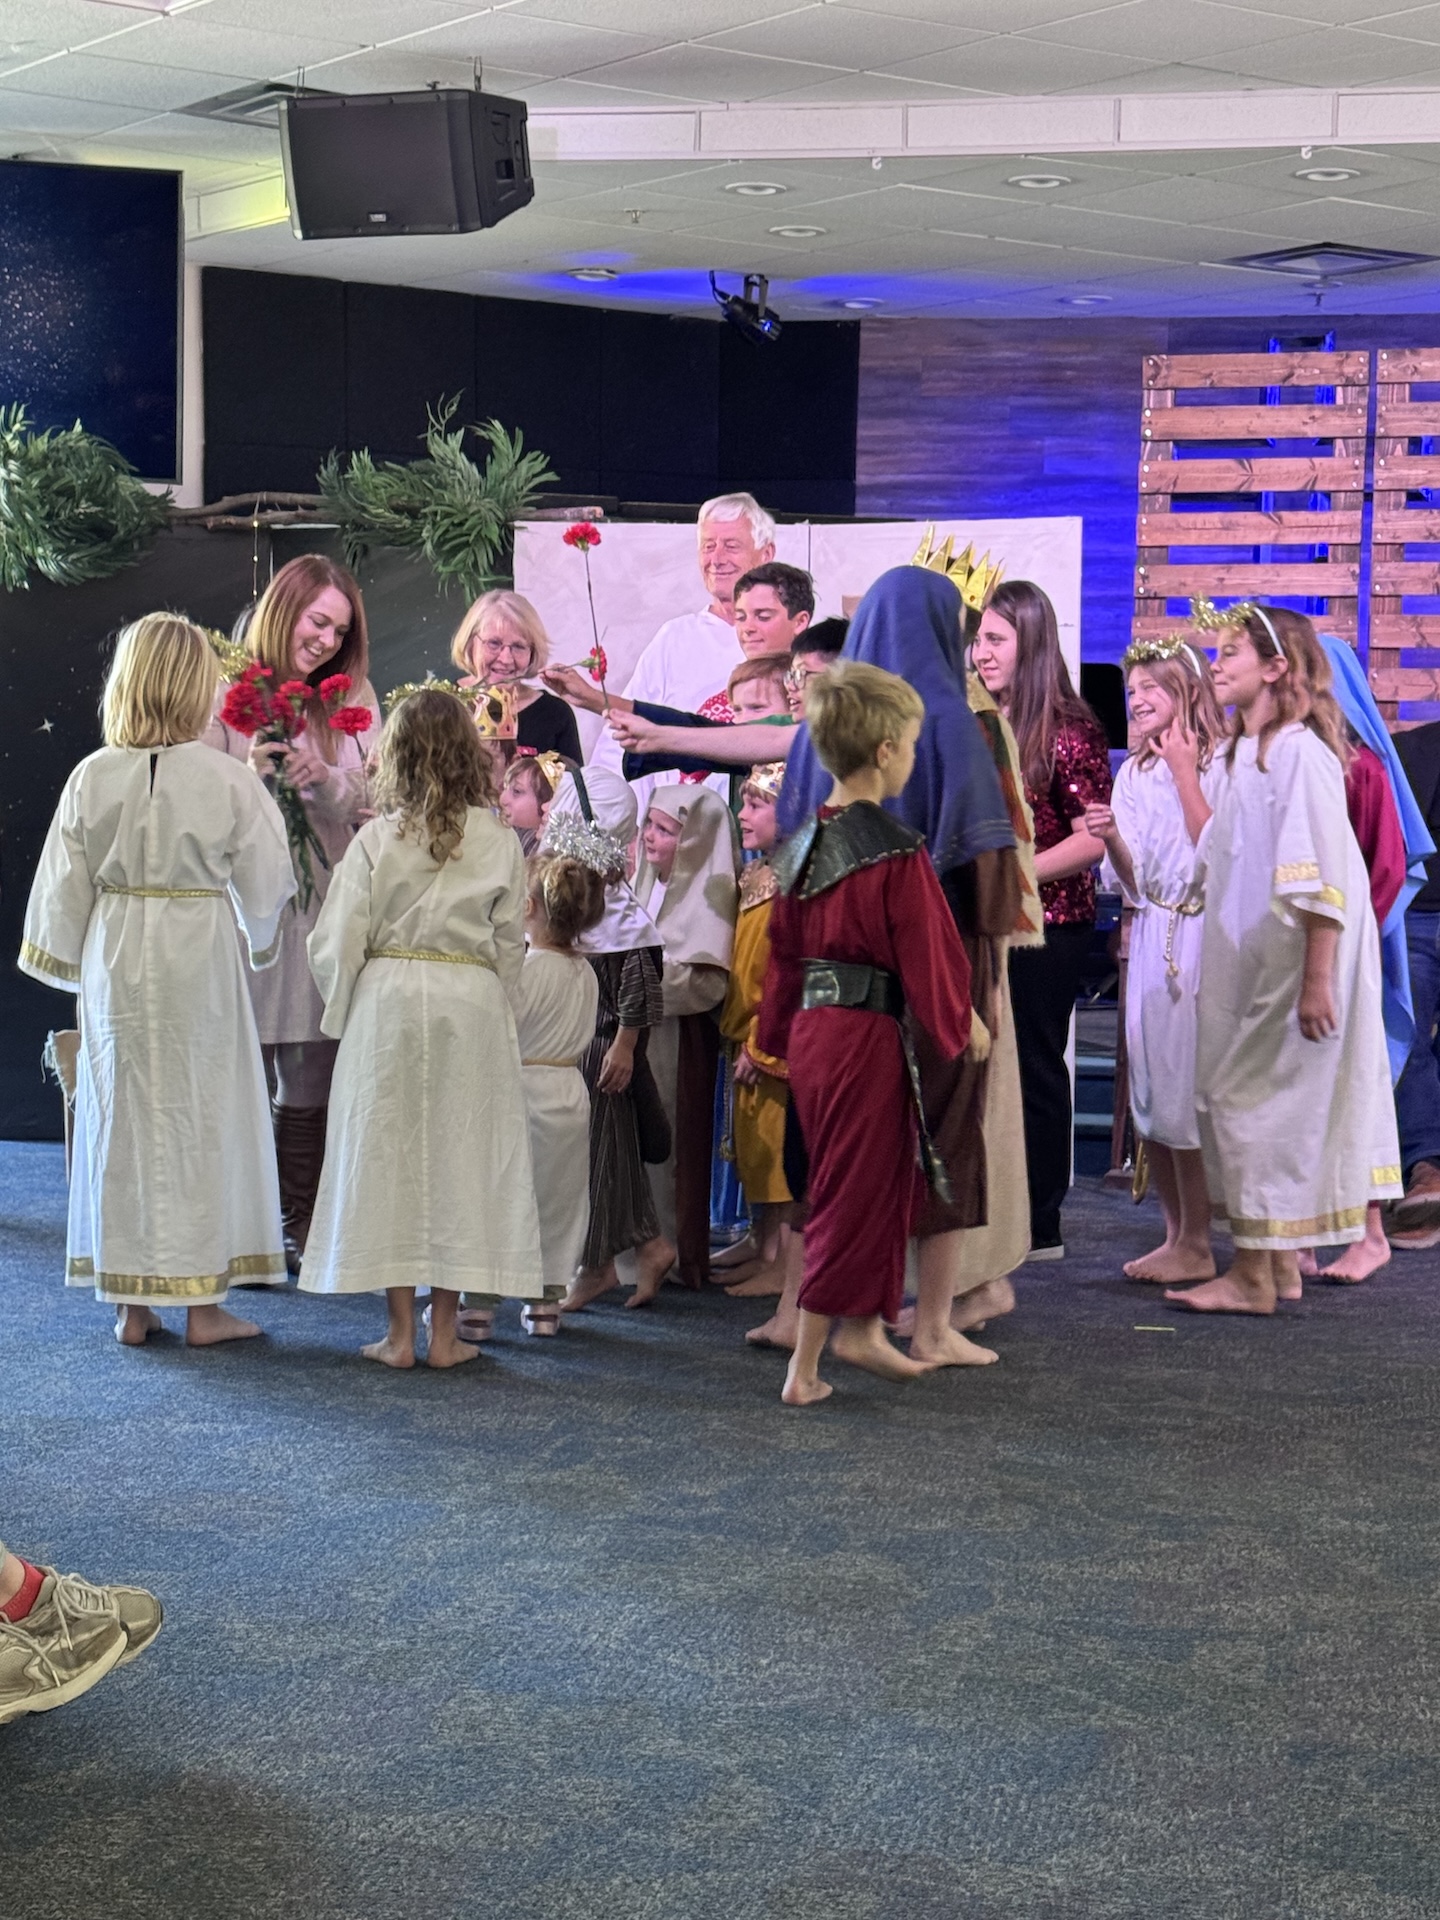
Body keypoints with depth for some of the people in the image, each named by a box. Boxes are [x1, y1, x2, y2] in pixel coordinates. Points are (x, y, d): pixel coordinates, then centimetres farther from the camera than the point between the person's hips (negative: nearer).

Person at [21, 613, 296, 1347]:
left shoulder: (92, 777, -5)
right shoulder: (228, 782, -11)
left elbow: (62, 887, 1)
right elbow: (265, 884, -2)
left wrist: (74, 964, 18)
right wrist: (260, 940, 20)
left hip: (114, 960, 2)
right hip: (198, 959, -2)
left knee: (121, 1118, 11)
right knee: (202, 1118, 7)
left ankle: (132, 1305, 17)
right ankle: (203, 1304, 11)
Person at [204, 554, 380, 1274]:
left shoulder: (353, 699, 12)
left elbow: (377, 804, 6)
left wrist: (324, 780, -12)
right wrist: (250, 777, -19)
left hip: (327, 906, 3)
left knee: (310, 1086, 5)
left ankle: (299, 1231, 14)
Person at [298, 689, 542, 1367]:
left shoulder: (375, 840, -4)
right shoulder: (500, 843, 0)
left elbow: (335, 944, -2)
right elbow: (510, 946, 4)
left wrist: (343, 1015, 13)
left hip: (387, 1005, -1)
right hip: (473, 1006, 1)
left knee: (386, 1156, 6)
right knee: (460, 1157, 7)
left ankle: (399, 1331, 8)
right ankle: (444, 1330, 10)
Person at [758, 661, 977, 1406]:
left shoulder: (802, 844, 7)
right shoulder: (897, 854, -16)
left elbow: (782, 949, 15)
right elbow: (930, 959, -11)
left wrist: (778, 1034, 23)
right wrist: (956, 1029, 5)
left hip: (809, 1030, 8)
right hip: (869, 1037, -8)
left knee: (887, 1179, 22)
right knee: (853, 1197, 2)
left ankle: (862, 1328, 30)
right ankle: (804, 1366, 7)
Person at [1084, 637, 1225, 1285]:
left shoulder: (1220, 766, -5)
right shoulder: (1132, 774, 12)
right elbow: (1134, 880, 10)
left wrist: (1185, 775, -13)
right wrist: (1111, 838, -10)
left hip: (1202, 937, -7)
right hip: (1151, 935, 7)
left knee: (1188, 1085, -7)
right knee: (1148, 1088, 7)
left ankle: (1197, 1245, 1)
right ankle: (1177, 1233, 17)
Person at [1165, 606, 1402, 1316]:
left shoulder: (1301, 752, -16)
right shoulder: (1243, 753, 12)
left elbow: (1322, 878, -21)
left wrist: (1317, 981, -23)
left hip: (1291, 963, -9)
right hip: (1250, 964, 9)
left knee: (1257, 1104, -5)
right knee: (1237, 1100, 12)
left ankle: (1253, 1276, 2)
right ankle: (1279, 1266, 20)